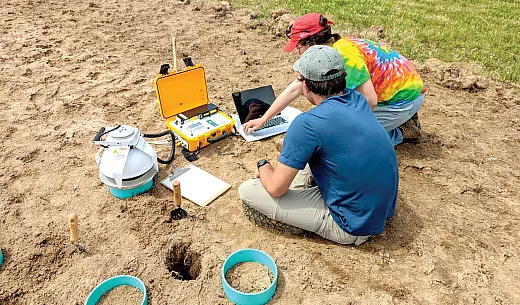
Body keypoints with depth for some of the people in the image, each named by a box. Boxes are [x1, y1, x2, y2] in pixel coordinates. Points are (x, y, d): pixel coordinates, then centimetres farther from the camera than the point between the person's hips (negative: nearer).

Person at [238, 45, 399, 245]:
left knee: (247, 190, -10)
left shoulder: (308, 123, -25)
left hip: (354, 226, -8)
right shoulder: (357, 99, -2)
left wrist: (263, 166, 3)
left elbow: (275, 188, -17)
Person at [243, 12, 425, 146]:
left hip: (406, 98, -8)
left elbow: (370, 100, -28)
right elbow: (294, 89, 5)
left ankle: (400, 132, 3)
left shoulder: (345, 55, -27)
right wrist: (263, 120, 7)